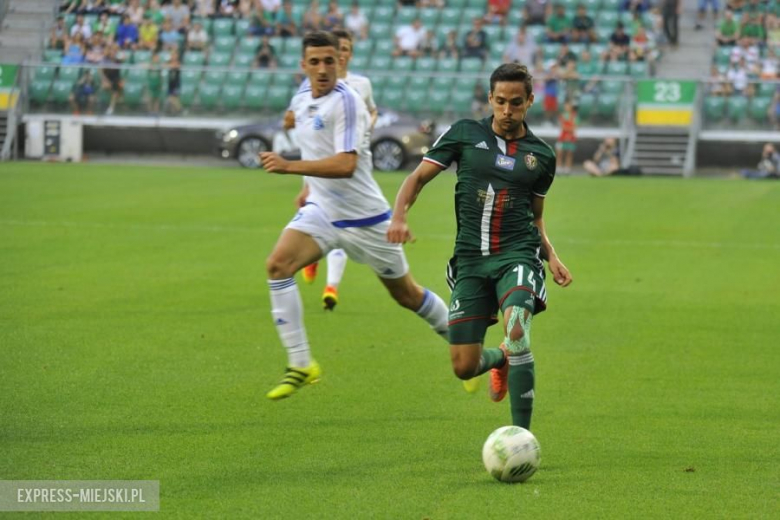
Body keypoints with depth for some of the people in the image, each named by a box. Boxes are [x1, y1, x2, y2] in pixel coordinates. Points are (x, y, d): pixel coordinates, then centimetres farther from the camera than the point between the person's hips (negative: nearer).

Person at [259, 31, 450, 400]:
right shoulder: (301, 100, 5)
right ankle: (300, 365, -15)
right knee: (278, 265, -19)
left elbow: (345, 164, -32)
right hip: (321, 211, 6)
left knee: (406, 294, 7)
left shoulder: (346, 102, -21)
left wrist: (290, 167, -37)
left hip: (363, 217, -6)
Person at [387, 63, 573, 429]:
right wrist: (399, 214, -13)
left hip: (517, 255, -1)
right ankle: (501, 359, 39)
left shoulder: (541, 155, 9)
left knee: (516, 329, -31)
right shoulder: (465, 134, 4)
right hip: (470, 260, 1)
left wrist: (551, 257, 5)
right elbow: (418, 177, 6)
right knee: (464, 367, 0)